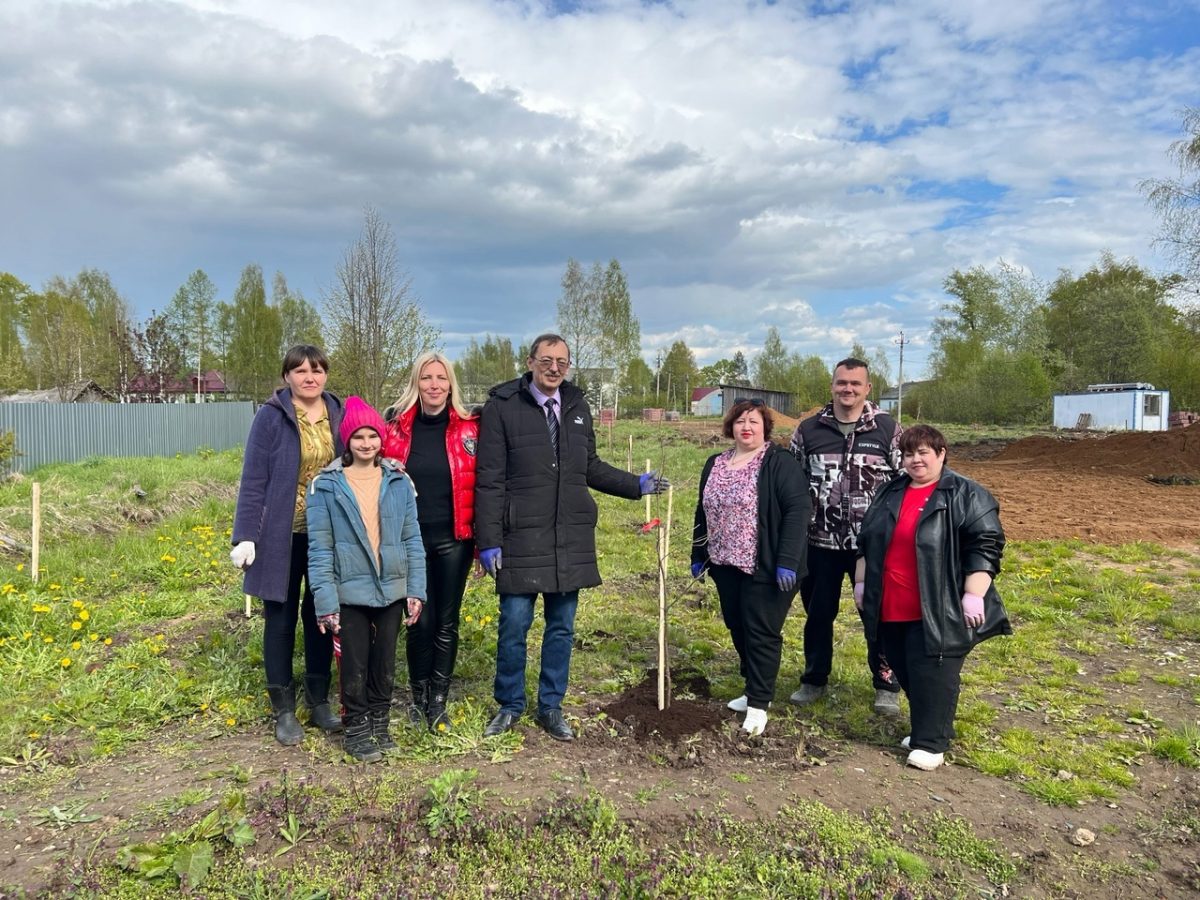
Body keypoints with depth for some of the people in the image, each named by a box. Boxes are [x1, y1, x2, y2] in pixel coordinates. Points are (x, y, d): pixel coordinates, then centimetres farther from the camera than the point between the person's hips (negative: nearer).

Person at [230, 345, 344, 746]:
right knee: (281, 619, 8)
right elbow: (253, 480, -9)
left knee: (322, 617, 12)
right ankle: (284, 711, 21)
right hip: (282, 535, -3)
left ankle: (319, 702, 27)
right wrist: (245, 536, -13)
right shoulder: (271, 416, -8)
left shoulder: (338, 414, 2)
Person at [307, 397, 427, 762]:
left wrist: (416, 590, -1)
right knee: (355, 665, 8)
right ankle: (357, 731, 26)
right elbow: (319, 548, -6)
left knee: (385, 663, 14)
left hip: (392, 590, 2)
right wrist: (325, 601, -10)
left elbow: (412, 540, 3)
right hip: (350, 592, -2)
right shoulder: (326, 486, -5)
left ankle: (380, 725, 32)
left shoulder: (399, 482, 1)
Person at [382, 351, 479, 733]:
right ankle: (418, 697, 26)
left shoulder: (469, 429, 0)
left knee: (447, 623, 6)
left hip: (453, 539, 0)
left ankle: (438, 702, 22)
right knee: (420, 621, 3)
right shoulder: (397, 428, 1)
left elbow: (479, 486, 2)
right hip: (410, 540, 0)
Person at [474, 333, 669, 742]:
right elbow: (489, 480, -8)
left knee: (562, 627, 12)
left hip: (572, 539, 4)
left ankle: (551, 707, 28)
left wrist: (636, 484, 13)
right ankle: (509, 705, 26)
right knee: (514, 625, 3)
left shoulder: (577, 407, 9)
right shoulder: (502, 407, -6)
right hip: (521, 539, -4)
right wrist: (489, 541, -11)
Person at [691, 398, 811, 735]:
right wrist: (699, 556, 16)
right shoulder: (715, 464, 11)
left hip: (765, 567, -7)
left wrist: (787, 562, -23)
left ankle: (759, 704, 10)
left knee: (762, 633, 0)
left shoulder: (780, 463, -10)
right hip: (727, 565, 7)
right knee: (737, 628, 15)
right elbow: (704, 513, 17)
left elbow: (798, 509, -17)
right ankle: (755, 689, 32)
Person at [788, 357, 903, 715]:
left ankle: (887, 685, 26)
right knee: (818, 612, 13)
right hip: (820, 542, 2)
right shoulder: (809, 429, 1)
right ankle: (814, 679, 30)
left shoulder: (888, 429, -3)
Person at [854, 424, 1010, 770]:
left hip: (939, 609, -6)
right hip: (891, 608, 6)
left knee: (932, 673, -3)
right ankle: (926, 729, 30)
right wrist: (861, 583, 13)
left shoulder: (966, 496, -6)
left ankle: (931, 743, 10)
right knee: (905, 671, 13)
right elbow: (866, 542, 18)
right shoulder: (889, 493, 12)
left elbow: (984, 546, -11)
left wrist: (973, 596, -16)